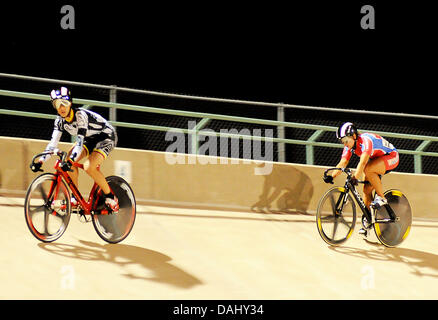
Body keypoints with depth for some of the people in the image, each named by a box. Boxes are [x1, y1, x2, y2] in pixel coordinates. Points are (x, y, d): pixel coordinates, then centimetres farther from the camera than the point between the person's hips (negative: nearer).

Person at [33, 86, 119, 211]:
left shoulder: (80, 114, -31)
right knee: (69, 160, -15)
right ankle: (76, 198, -3)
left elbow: (80, 140, -39)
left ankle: (110, 197, -10)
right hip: (90, 139, 8)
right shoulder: (60, 120, -9)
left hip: (106, 136, -8)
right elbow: (53, 141, -11)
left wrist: (71, 160, -50)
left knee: (89, 166, -27)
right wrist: (41, 160, -23)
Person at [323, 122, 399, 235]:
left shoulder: (366, 140, -33)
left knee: (368, 169, -34)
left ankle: (381, 197, -18)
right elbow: (342, 163, -14)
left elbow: (363, 162, -45)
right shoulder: (349, 145, -9)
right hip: (376, 160, 8)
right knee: (367, 189, -5)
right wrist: (331, 176, -28)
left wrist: (355, 178, -56)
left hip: (391, 157, -8)